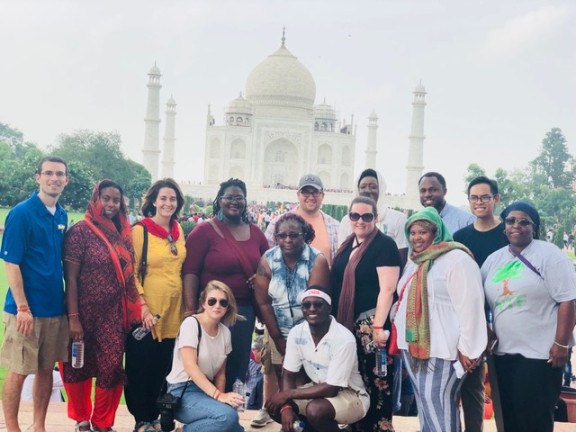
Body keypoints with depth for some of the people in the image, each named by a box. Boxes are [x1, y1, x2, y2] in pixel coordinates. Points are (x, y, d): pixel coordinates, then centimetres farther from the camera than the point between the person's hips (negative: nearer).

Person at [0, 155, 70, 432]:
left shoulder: (62, 216, 8)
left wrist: (68, 301, 12)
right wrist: (22, 307, -17)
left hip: (55, 307, 6)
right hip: (26, 308, -6)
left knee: (46, 368, 14)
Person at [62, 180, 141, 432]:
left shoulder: (123, 233, 5)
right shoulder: (80, 231, -10)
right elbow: (70, 278, -12)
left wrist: (133, 310, 9)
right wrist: (73, 317, -15)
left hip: (114, 315, 4)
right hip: (86, 313, -4)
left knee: (112, 369, 4)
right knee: (80, 368, 12)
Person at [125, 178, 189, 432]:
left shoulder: (179, 231, 9)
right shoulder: (140, 230, -8)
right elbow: (132, 273, -10)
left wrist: (189, 304, 12)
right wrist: (143, 307, -17)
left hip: (173, 309, 5)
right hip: (148, 310, -5)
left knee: (163, 366, 12)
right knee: (140, 366, 5)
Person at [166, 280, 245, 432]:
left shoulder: (225, 332, 7)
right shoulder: (191, 323, -13)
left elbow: (220, 372, 11)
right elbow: (190, 367, -22)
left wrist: (220, 394, -9)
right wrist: (219, 396, -29)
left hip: (206, 390, 7)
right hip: (183, 392, -7)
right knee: (227, 415, -31)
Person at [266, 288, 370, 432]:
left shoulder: (344, 338, -28)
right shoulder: (297, 333, -9)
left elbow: (331, 389, -26)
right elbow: (289, 375, -2)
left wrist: (288, 394, -21)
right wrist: (286, 407, -21)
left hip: (350, 395, -6)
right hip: (319, 389, 6)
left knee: (315, 410, -34)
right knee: (274, 405, -11)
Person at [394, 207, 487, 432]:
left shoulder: (456, 259, -12)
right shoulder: (414, 261, 16)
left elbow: (469, 305, -17)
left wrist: (467, 348, -18)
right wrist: (402, 337, 21)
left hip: (441, 347, -8)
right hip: (413, 345, 9)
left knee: (438, 405, -8)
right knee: (424, 403, 13)